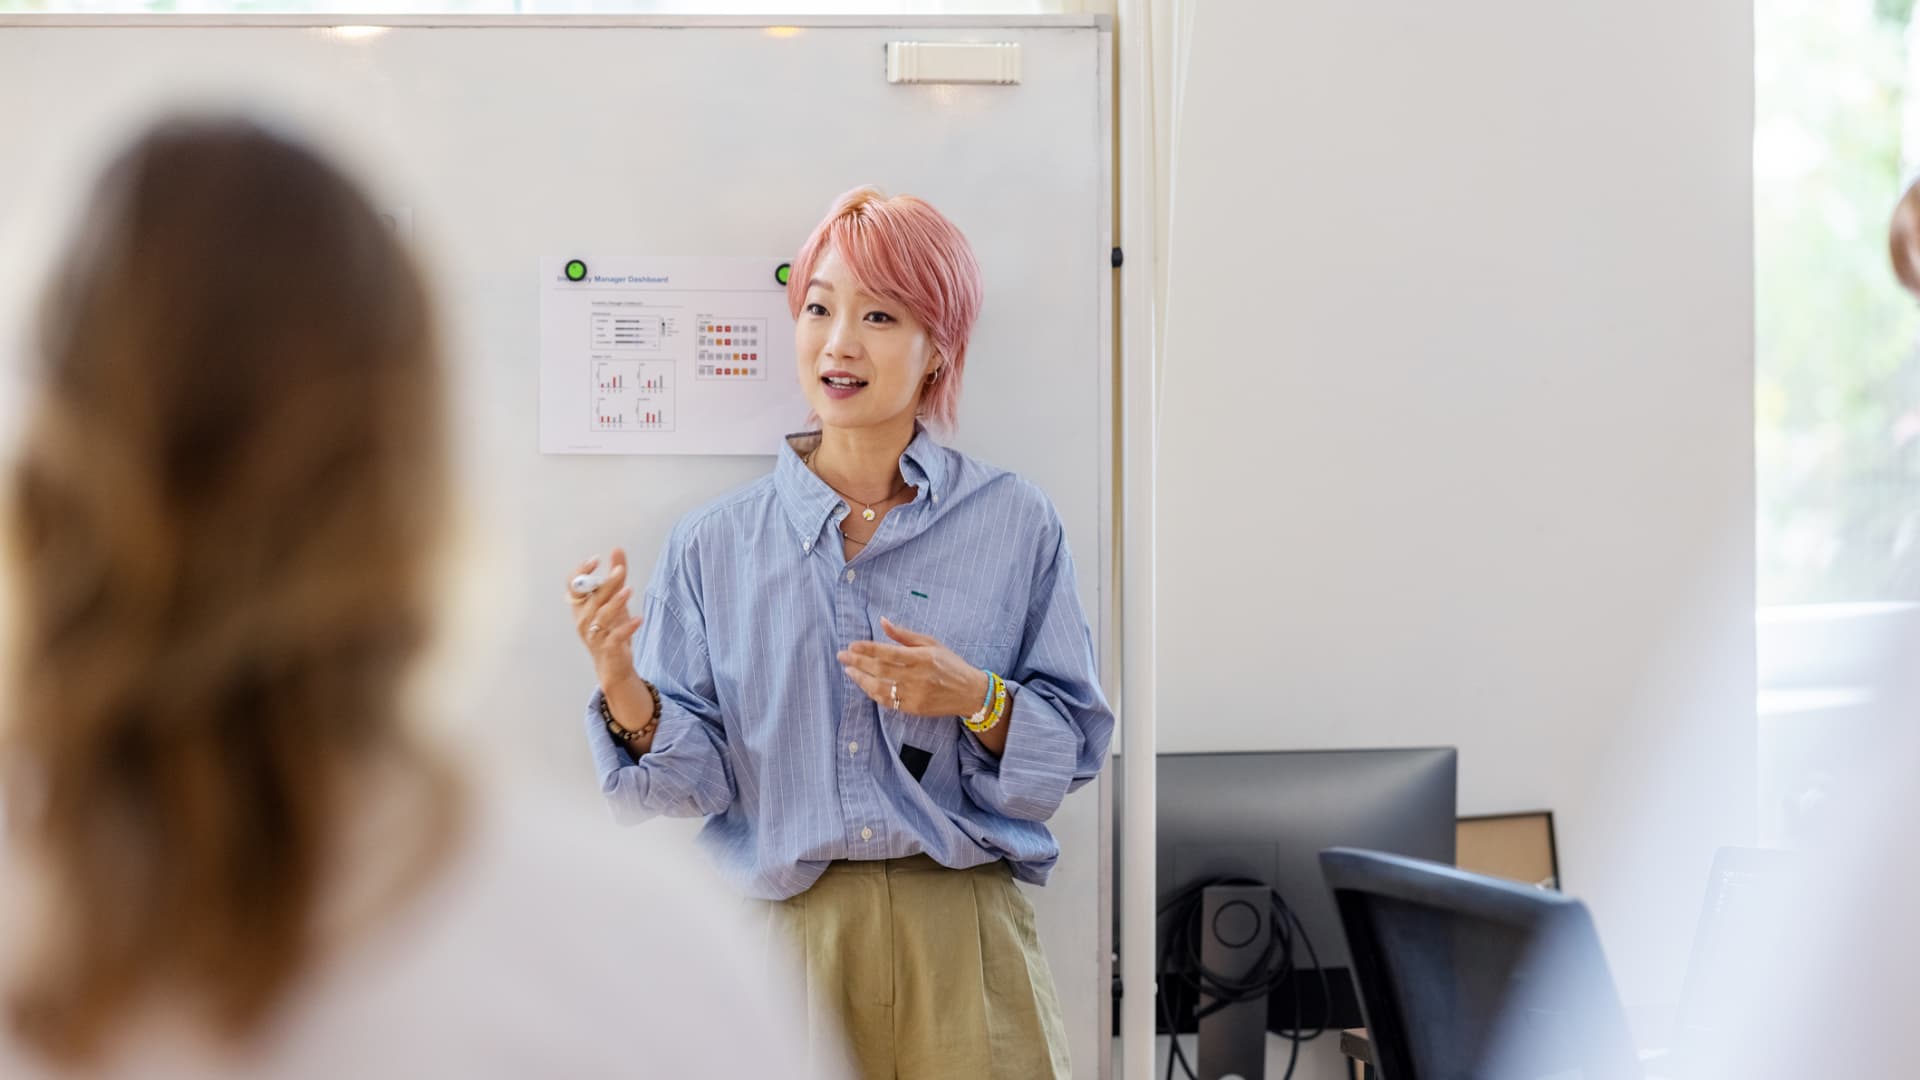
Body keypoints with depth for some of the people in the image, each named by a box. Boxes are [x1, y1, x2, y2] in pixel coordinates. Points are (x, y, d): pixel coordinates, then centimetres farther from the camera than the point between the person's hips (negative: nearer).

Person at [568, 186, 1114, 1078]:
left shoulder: (1013, 523, 3)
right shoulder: (714, 545, 5)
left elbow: (1073, 746, 3)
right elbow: (698, 777, 0)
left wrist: (974, 700, -15)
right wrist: (623, 689, -18)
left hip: (962, 944, 0)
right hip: (784, 935, 1)